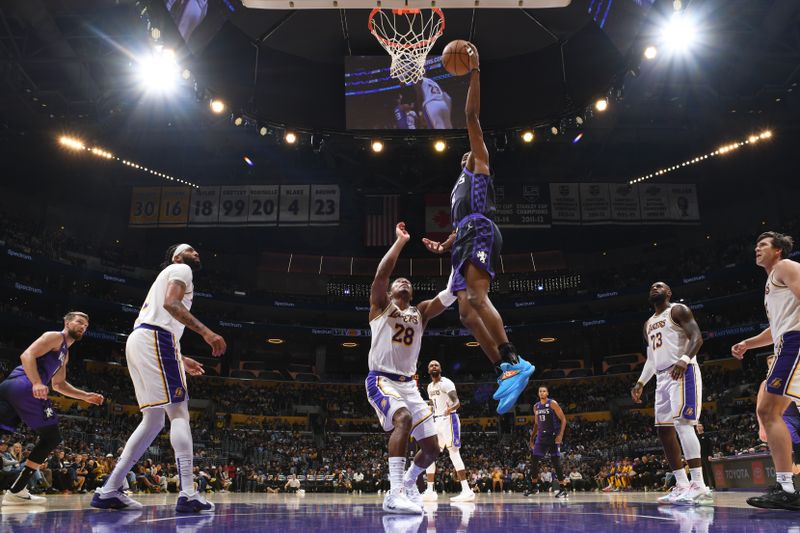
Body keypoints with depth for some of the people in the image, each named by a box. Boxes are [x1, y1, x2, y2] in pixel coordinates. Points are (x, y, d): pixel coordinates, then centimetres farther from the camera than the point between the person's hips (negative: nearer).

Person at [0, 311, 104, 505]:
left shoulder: (65, 353, 32)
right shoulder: (55, 337, 2)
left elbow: (59, 384, 38)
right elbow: (27, 355, -12)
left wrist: (86, 396, 31)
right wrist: (37, 383, -26)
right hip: (24, 385, -10)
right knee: (52, 437, -1)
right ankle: (16, 491, -1)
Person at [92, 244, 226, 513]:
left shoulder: (168, 276, 34)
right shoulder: (181, 269, 5)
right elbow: (171, 303, -16)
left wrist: (180, 359, 32)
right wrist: (206, 332, -23)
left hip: (139, 340, 10)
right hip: (155, 339, -10)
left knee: (154, 420, 11)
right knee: (179, 411, -13)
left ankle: (109, 491, 10)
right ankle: (187, 494, -20)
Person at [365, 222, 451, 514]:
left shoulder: (421, 312, 15)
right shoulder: (380, 306, 5)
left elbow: (451, 293, 1)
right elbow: (381, 273, -13)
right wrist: (401, 241, -11)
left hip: (409, 383, 6)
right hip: (381, 380, -5)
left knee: (432, 448, 2)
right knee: (403, 419, -36)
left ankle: (408, 482, 32)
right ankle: (394, 494, -34)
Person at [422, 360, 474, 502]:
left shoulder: (446, 383, -10)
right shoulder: (430, 387, 16)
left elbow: (457, 402, -22)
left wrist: (451, 408, -41)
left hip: (448, 419, -9)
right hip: (436, 421, 9)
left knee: (453, 452, -15)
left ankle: (467, 491, -17)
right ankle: (430, 491, 11)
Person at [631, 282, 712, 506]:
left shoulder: (678, 310, 1)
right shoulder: (648, 324, 24)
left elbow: (697, 337, -12)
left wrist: (684, 360, -30)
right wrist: (640, 383, 17)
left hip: (683, 372, -9)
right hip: (663, 377, 9)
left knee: (682, 423, -20)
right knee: (664, 429, 4)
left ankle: (699, 486, -22)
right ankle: (682, 486, 8)